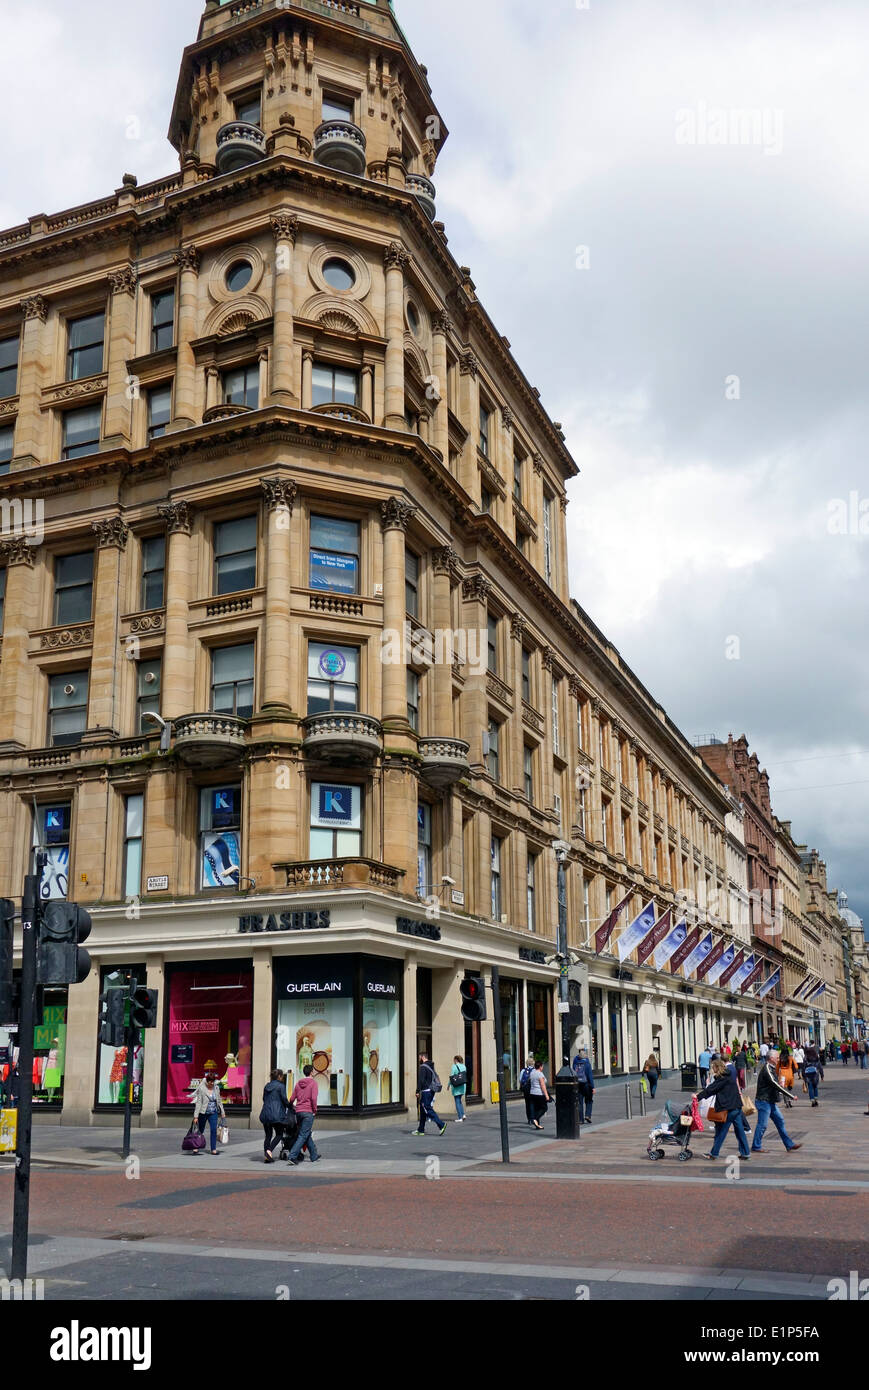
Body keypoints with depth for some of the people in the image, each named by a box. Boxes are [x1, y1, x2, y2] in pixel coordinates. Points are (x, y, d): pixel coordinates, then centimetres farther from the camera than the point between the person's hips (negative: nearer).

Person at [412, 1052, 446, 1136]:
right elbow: (435, 1078, 19)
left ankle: (441, 1125, -18)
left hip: (425, 1091, -9)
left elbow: (421, 1080, -19)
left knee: (428, 1110, -9)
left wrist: (418, 1091, -17)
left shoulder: (423, 1067, -13)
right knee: (423, 1110, 14)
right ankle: (421, 1130, 18)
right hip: (431, 1091, 9)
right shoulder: (431, 1066, 15)